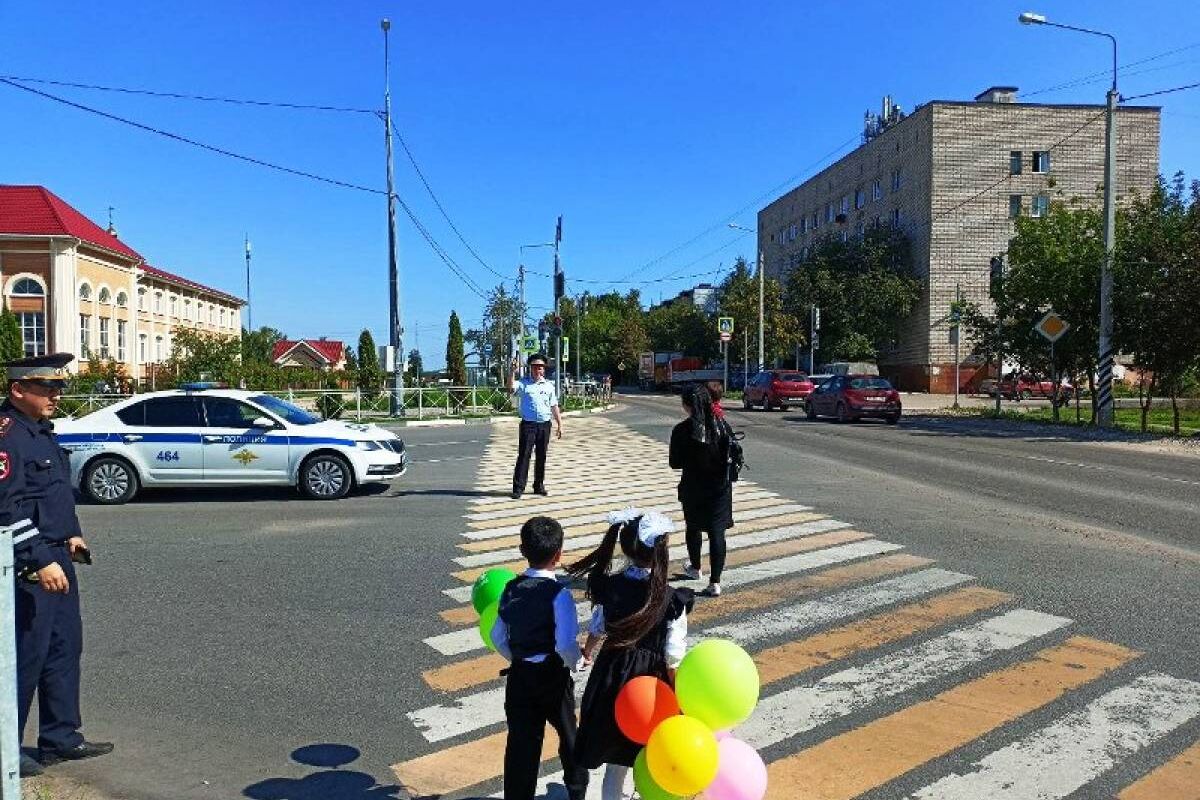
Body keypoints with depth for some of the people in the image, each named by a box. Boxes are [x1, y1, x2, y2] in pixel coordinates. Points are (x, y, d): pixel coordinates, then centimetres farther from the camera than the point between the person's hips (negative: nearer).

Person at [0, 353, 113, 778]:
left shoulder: (41, 430, 14)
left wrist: (70, 535, 15)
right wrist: (41, 562, -24)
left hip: (55, 557, 10)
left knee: (65, 648, 15)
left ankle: (61, 738, 26)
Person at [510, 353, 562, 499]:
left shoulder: (549, 385, 11)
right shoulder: (523, 383, 1)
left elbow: (554, 406, 13)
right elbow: (511, 388, -19)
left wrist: (559, 424, 10)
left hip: (544, 425, 3)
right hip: (528, 425, -3)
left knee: (541, 457, 10)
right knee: (524, 455, -5)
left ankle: (539, 486, 20)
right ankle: (518, 487, -3)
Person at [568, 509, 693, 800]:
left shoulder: (608, 586, -12)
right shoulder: (672, 600, -23)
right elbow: (673, 659, -16)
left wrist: (587, 652, 27)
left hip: (612, 677, 3)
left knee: (615, 761, 23)